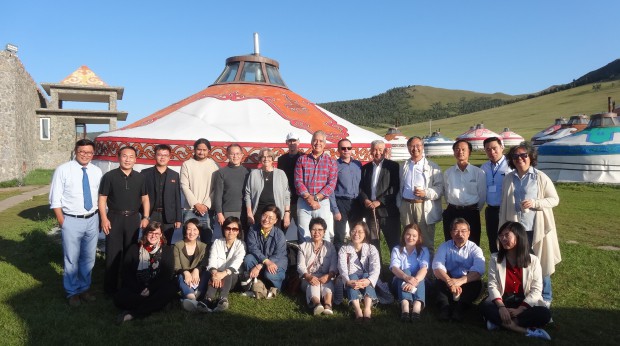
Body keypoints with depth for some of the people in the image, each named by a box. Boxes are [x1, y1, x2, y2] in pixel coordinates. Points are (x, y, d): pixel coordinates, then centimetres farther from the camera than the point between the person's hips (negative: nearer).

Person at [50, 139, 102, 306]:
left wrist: (100, 218, 3)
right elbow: (55, 199, -6)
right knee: (72, 259, 8)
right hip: (72, 221, -4)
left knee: (89, 258, 16)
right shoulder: (63, 170, -8)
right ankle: (72, 292, 27)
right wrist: (62, 221, -9)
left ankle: (84, 288, 35)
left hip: (92, 220, 4)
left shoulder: (97, 171, 3)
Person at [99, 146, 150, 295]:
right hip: (114, 218, -3)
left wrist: (146, 217, 1)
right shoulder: (109, 176, -4)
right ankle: (110, 287, 14)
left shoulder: (140, 178, 6)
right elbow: (102, 199, -3)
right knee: (112, 253, 3)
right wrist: (104, 218, -11)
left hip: (133, 219, 3)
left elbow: (145, 198, 9)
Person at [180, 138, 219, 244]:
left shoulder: (214, 165, 4)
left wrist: (207, 205, -7)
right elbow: (184, 186, -1)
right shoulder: (187, 164, 4)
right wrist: (196, 204, -8)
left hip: (208, 209, 0)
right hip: (190, 209, 0)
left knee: (207, 239, 4)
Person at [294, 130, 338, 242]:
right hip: (303, 202, 1)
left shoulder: (331, 162, 7)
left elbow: (331, 184, -3)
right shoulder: (302, 160, 9)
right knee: (304, 237, 2)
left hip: (323, 203, 0)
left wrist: (316, 198, -12)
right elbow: (298, 181, 0)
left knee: (324, 237, 0)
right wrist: (309, 198, -12)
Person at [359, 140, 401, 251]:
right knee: (372, 243, 8)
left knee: (394, 242, 1)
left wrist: (379, 202, -14)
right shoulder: (365, 168, 14)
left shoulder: (393, 166, 0)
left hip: (387, 210, -4)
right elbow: (361, 187, 12)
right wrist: (365, 200, -7)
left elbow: (395, 188, -8)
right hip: (370, 210, 4)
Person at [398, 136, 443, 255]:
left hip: (424, 206, -4)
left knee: (427, 242, 2)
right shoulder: (404, 166, 14)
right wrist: (399, 205, 13)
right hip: (406, 206, 4)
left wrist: (425, 193, -20)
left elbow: (440, 187, -5)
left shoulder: (432, 167, 1)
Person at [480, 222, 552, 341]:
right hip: (502, 301, 0)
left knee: (544, 314, -29)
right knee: (485, 307, -31)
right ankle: (528, 330, -31)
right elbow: (492, 285, -7)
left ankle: (499, 321, -26)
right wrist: (501, 307, -24)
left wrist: (519, 309, -19)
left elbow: (536, 289, -6)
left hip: (525, 303, 0)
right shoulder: (495, 258, 1)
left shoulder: (533, 260, -1)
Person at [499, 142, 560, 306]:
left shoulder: (541, 177, -5)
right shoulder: (508, 179, 5)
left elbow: (555, 199, -2)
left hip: (537, 229, -3)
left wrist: (535, 203, -18)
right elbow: (504, 205, 9)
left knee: (540, 263, 7)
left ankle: (545, 297, 25)